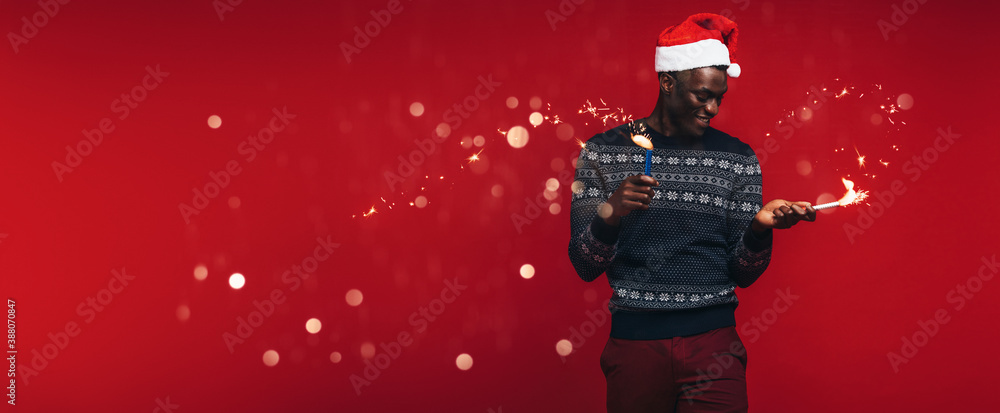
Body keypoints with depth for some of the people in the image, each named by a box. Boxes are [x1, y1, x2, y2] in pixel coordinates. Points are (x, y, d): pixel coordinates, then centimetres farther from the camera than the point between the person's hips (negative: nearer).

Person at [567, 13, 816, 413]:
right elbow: (585, 267, -2)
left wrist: (760, 227, -15)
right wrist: (611, 213, -20)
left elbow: (743, 274, 4)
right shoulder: (603, 152, 1)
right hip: (634, 340, -1)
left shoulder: (737, 158, 5)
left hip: (713, 343, 1)